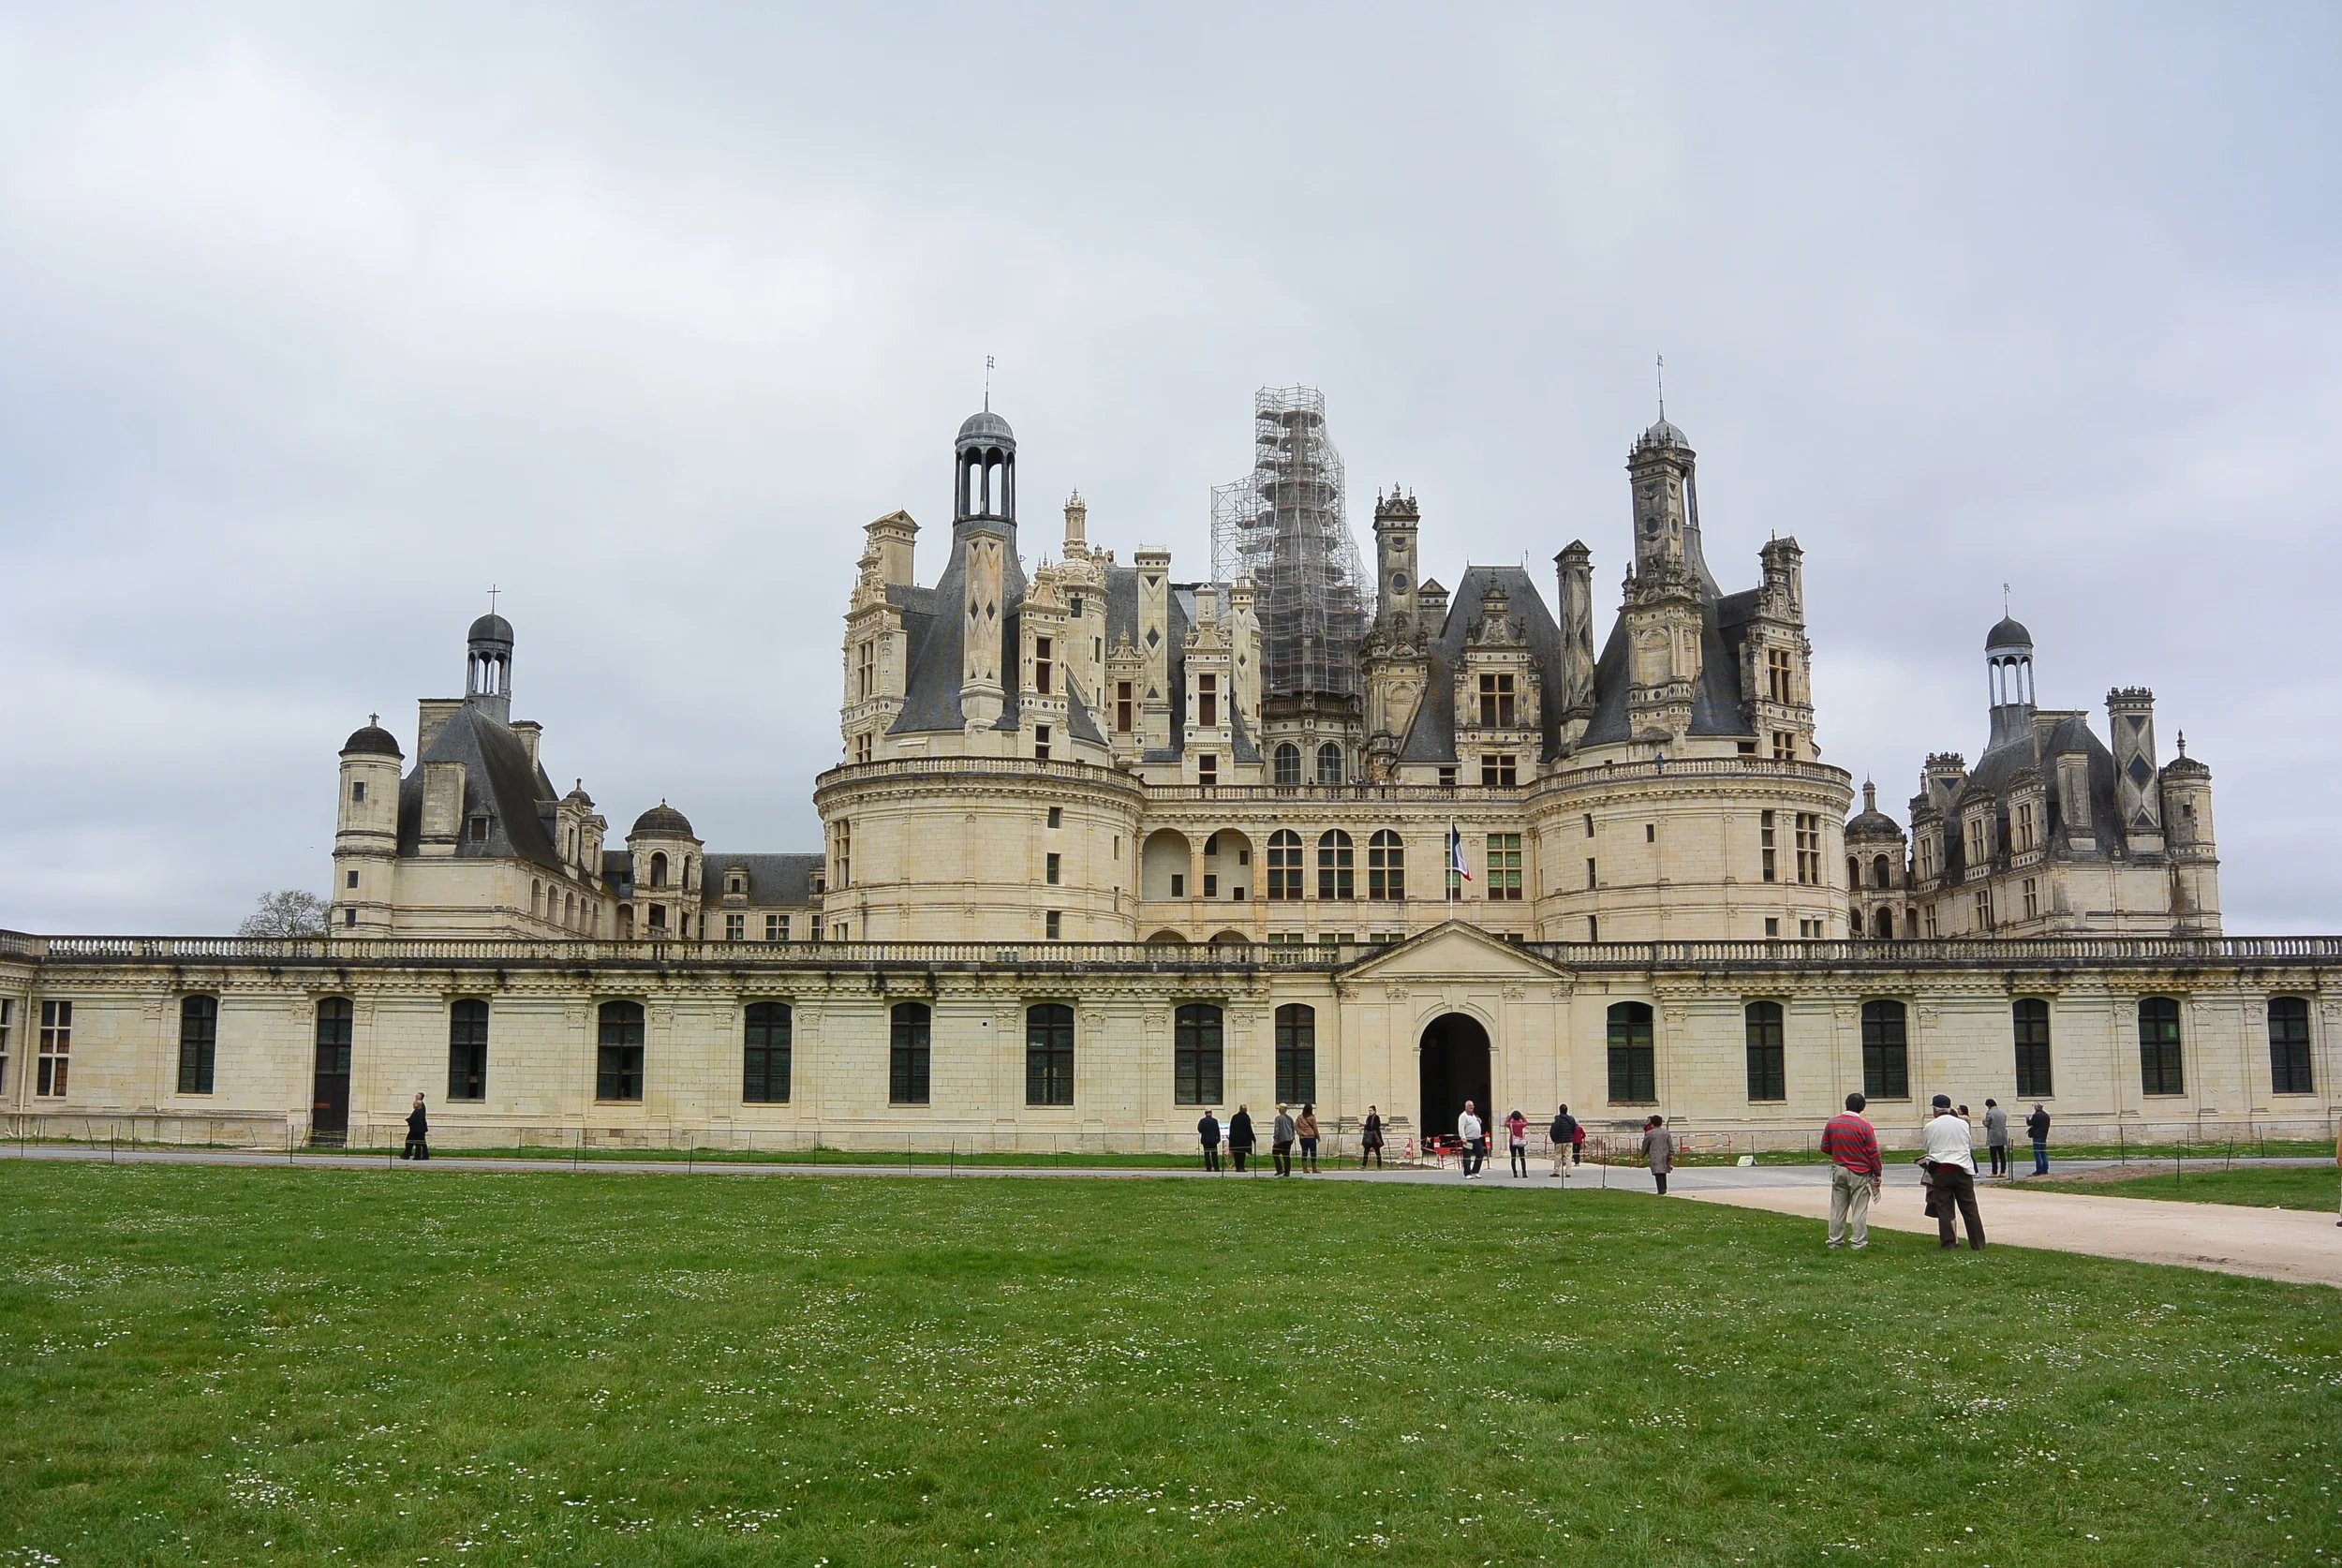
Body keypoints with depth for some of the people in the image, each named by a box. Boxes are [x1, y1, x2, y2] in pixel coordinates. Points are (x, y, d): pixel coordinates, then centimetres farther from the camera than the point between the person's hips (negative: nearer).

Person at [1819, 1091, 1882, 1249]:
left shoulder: (1832, 1123, 0)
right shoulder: (1865, 1126, -12)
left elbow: (1824, 1147, 6)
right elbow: (1873, 1153, -9)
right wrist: (1878, 1175, -1)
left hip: (1839, 1170, 4)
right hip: (1860, 1173, -4)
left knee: (1838, 1208, 10)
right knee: (1859, 1210, 2)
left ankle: (1835, 1241, 14)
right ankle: (1858, 1242, 3)